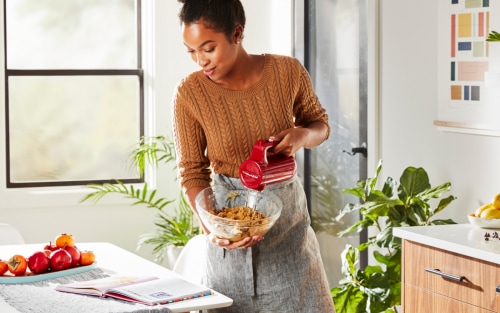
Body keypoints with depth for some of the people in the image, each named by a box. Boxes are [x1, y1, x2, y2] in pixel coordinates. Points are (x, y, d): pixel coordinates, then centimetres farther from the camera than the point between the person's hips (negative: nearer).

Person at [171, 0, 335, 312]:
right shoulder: (189, 93, -13)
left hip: (287, 216, 1)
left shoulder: (288, 71, -10)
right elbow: (192, 172, -6)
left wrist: (303, 135, -15)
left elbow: (320, 123, 8)